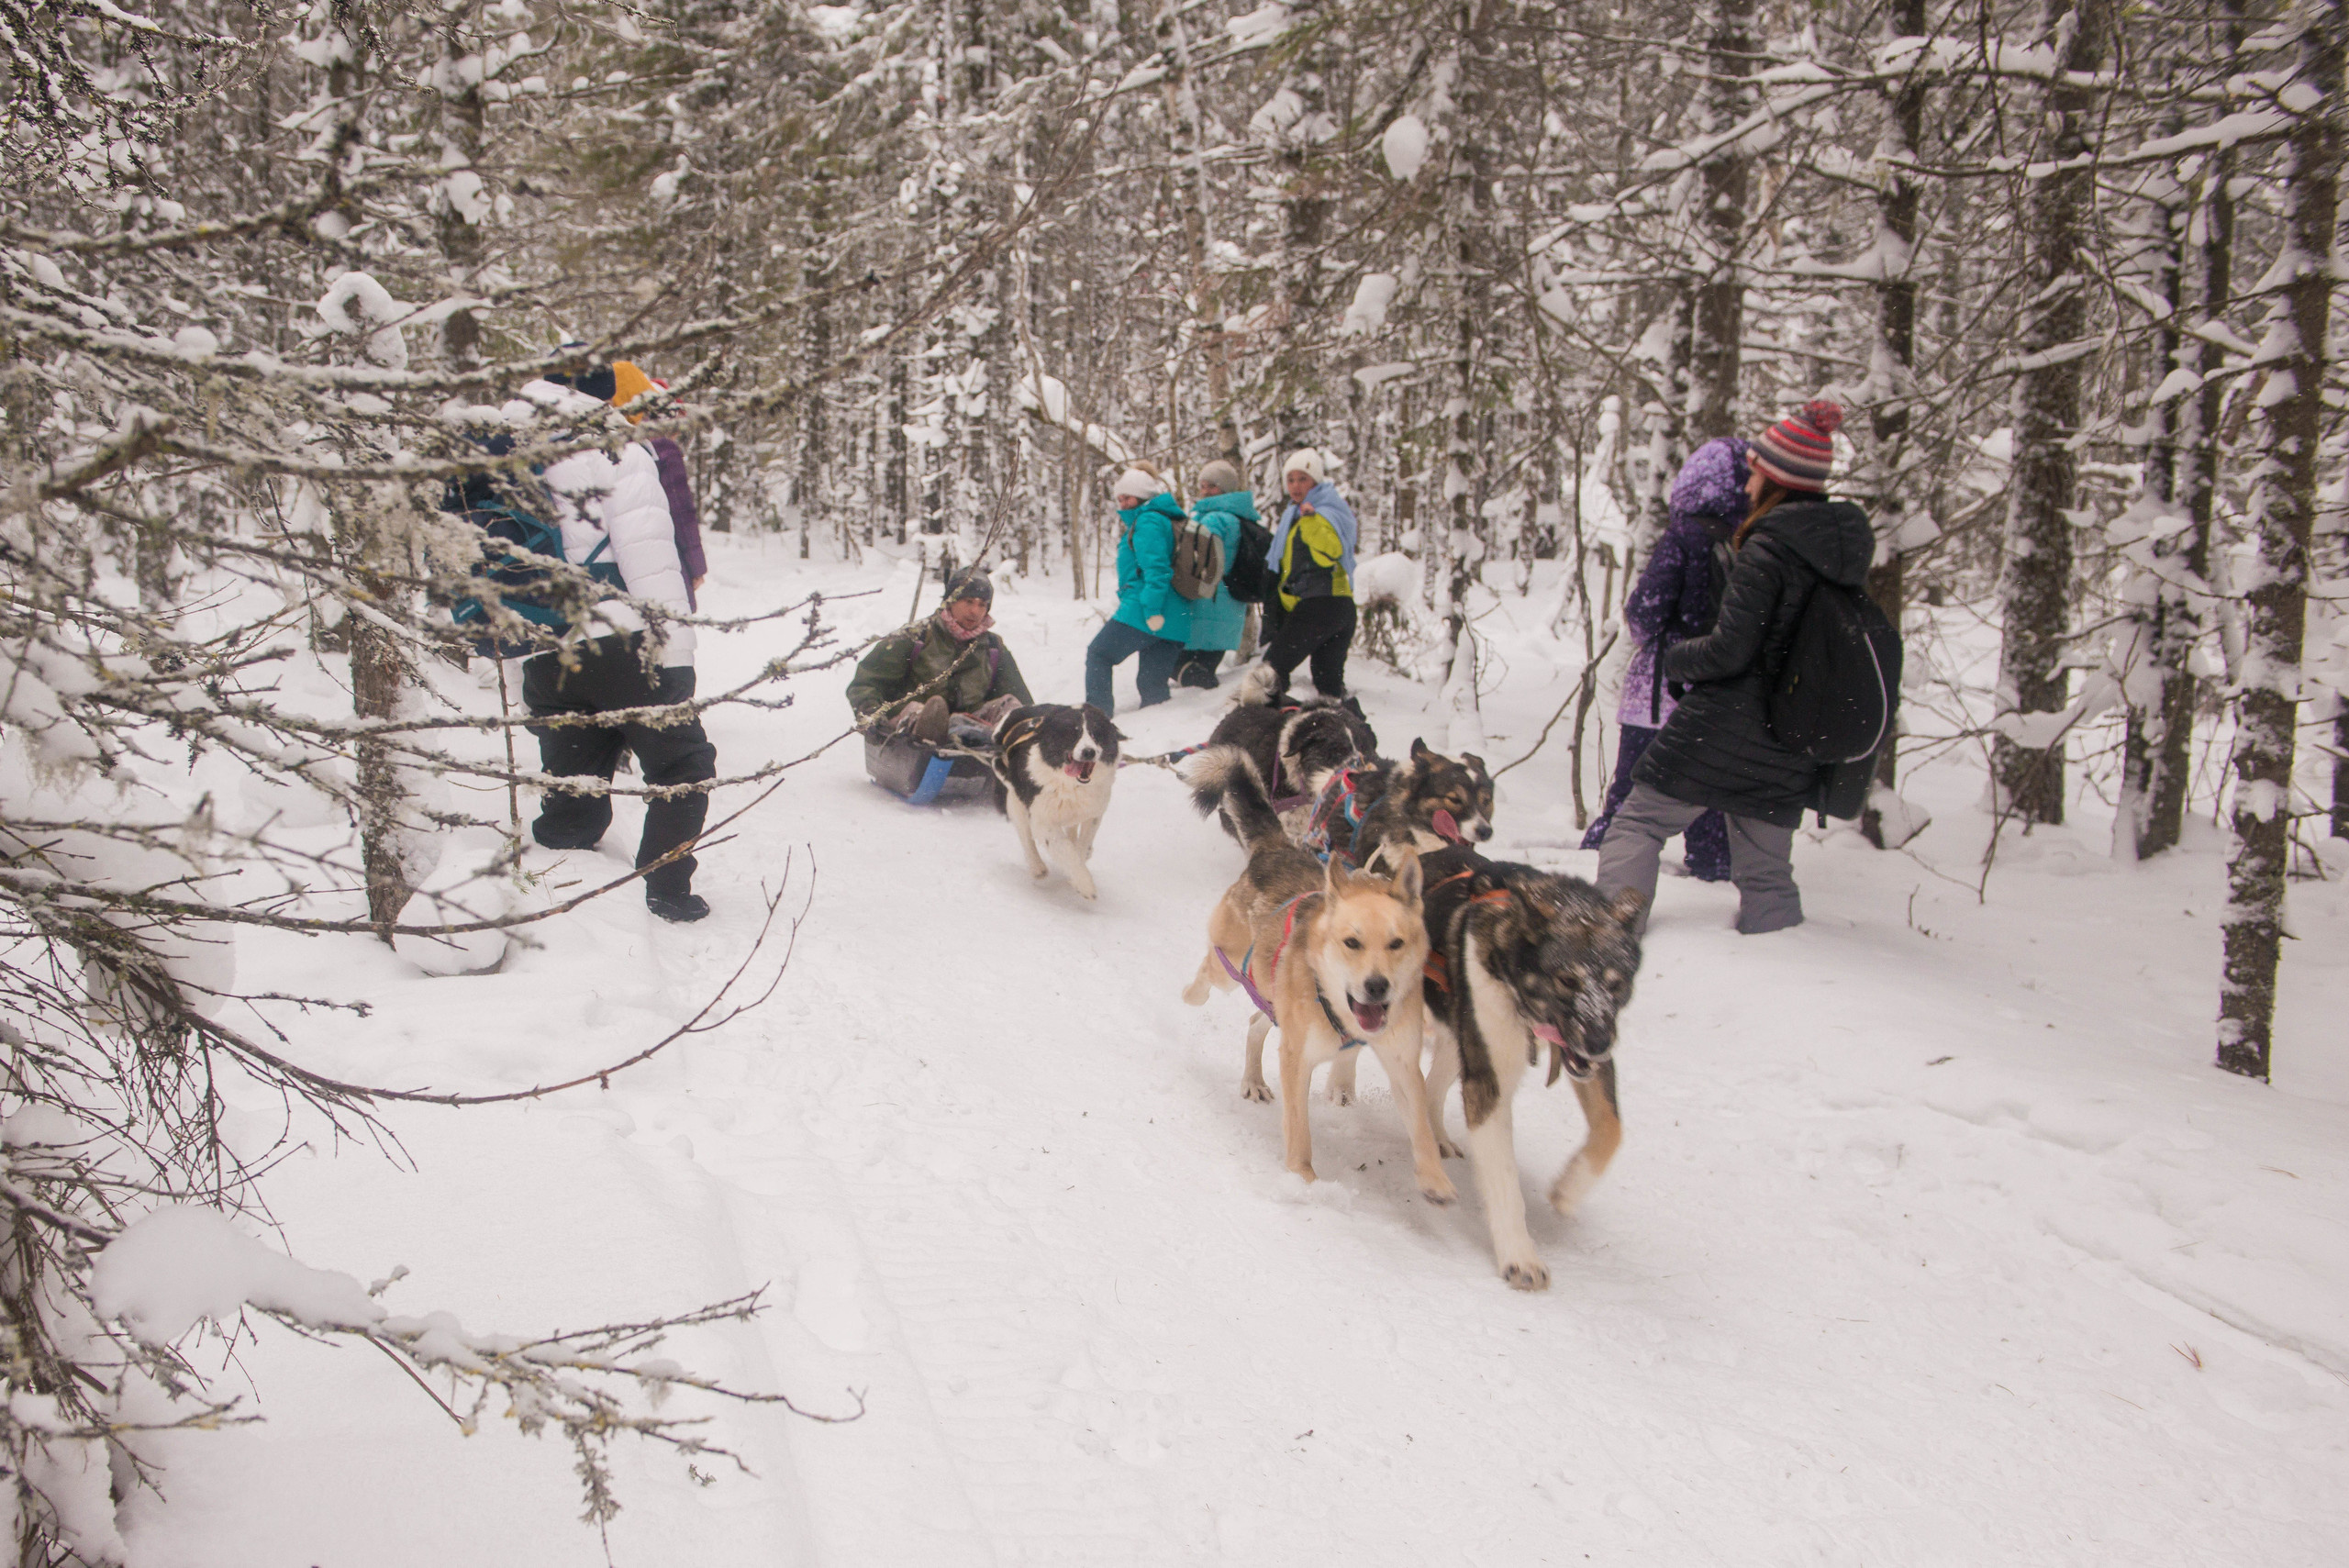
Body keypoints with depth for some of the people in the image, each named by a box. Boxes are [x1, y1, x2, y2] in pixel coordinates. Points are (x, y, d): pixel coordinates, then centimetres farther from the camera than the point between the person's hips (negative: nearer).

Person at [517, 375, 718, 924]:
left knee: (572, 795, 16)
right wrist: (674, 646, -13)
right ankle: (667, 890, 1)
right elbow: (648, 554, -13)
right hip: (619, 642, -6)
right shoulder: (613, 451, -5)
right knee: (683, 766, 7)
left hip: (543, 657, 6)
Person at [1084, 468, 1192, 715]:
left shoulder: (1148, 521, -8)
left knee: (1098, 655, 3)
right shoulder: (1171, 520, 23)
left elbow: (1156, 567, -20)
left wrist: (1152, 610, -24)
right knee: (1152, 683, 11)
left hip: (1142, 613, -9)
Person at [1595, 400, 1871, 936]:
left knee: (1640, 822, 6)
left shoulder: (1768, 549, -16)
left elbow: (1728, 650, -18)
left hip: (1726, 728, -7)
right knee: (1767, 872, 15)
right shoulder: (1849, 546, 6)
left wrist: (1673, 659, -2)